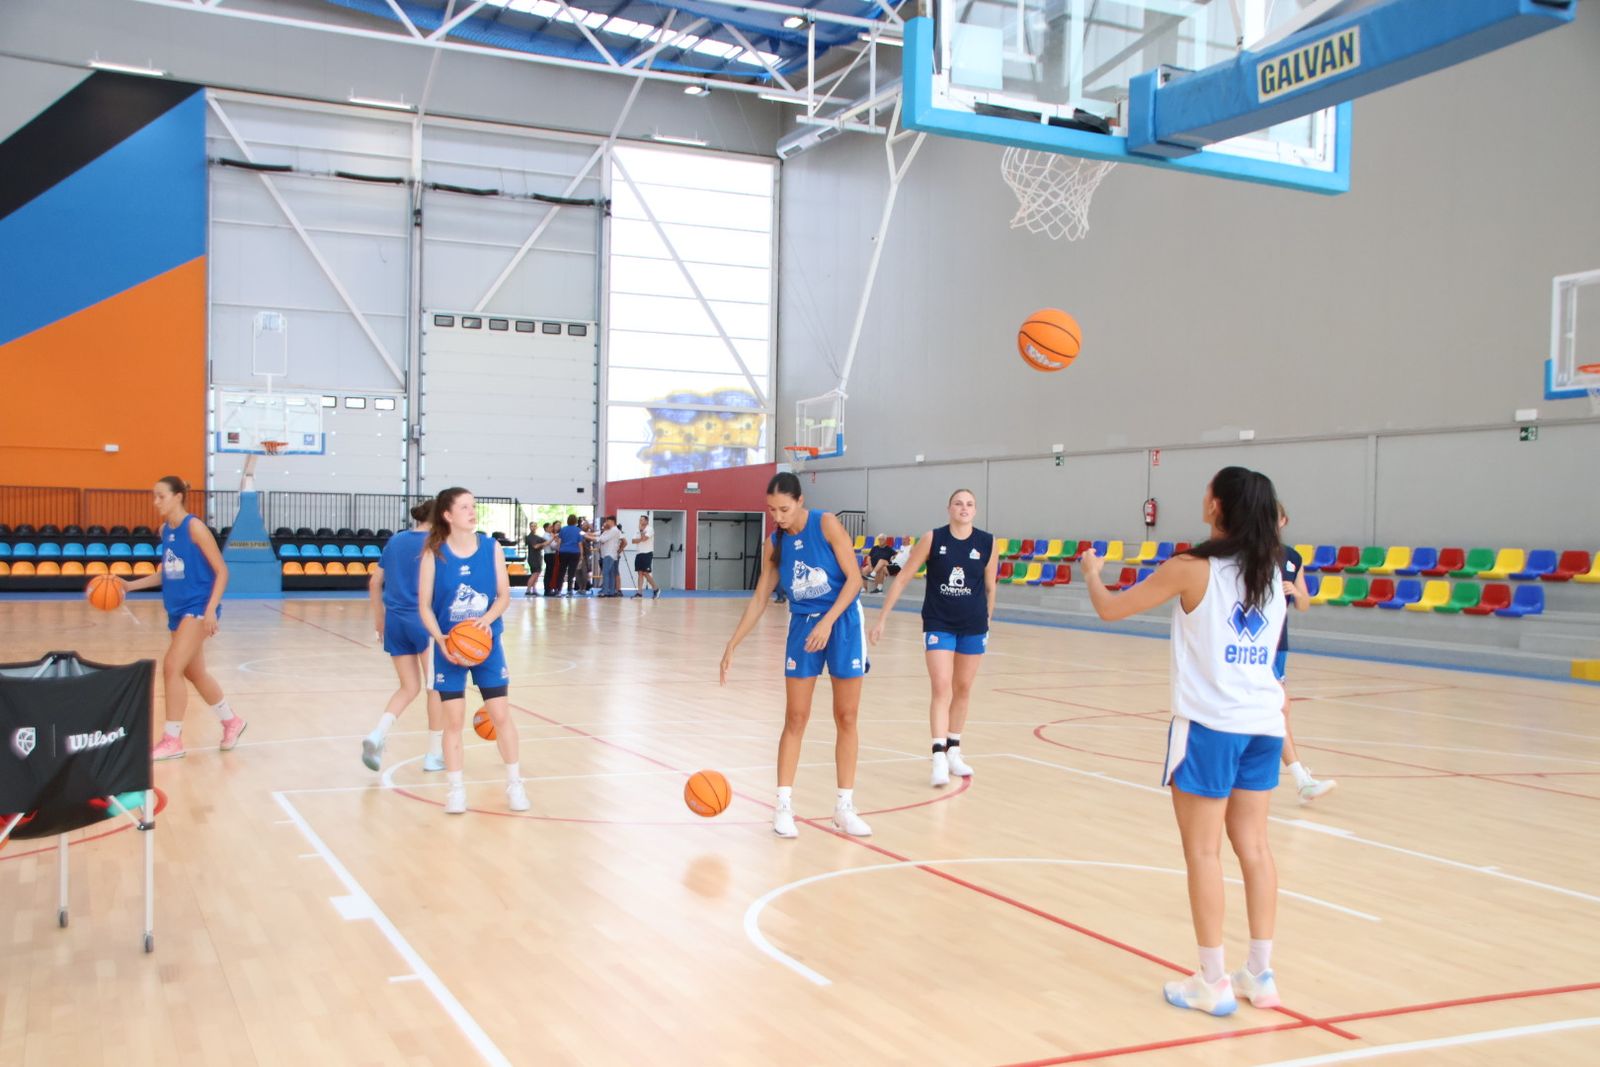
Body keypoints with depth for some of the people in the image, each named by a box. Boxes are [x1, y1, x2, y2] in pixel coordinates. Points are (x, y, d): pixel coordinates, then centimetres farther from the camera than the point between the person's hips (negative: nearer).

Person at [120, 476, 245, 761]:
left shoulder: (194, 527, -13)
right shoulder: (165, 530, 9)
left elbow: (221, 571, -14)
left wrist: (211, 610, -22)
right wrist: (129, 585, 9)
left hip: (198, 608, -8)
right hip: (178, 610, 8)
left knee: (171, 667, -13)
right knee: (195, 673, 14)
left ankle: (172, 740, -3)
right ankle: (232, 721, 32)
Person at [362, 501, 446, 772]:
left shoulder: (395, 540, 11)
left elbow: (374, 582, 14)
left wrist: (379, 620, 21)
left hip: (394, 620, 6)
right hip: (424, 620, -6)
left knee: (409, 687, 16)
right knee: (436, 687, 9)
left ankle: (377, 734, -6)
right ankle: (434, 754, 14)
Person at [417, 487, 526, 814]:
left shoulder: (491, 547, -3)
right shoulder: (434, 553, -8)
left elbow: (504, 595, 0)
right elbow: (425, 606, -6)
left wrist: (488, 619, -19)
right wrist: (441, 640, -19)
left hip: (487, 642, 1)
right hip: (449, 647, -1)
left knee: (501, 715, 3)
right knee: (453, 719, 2)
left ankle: (514, 783, 18)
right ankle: (456, 788, 14)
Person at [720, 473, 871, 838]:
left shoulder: (827, 525, -14)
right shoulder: (775, 544, -1)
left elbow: (854, 579, -14)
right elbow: (759, 598, 6)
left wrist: (827, 622, -24)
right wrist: (732, 645, 2)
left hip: (843, 622, -3)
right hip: (802, 626, 3)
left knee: (846, 717, 4)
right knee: (795, 718, 0)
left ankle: (845, 806, 13)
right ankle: (784, 804, 6)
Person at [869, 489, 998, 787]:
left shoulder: (987, 543, -5)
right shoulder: (932, 539, -9)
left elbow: (989, 587, 7)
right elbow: (902, 578, -5)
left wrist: (986, 623, 14)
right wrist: (882, 619, -6)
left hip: (973, 627, 2)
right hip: (938, 625, -2)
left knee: (963, 689, 12)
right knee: (942, 689, -11)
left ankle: (953, 751, 27)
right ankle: (939, 758, -12)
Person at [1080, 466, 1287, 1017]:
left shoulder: (1192, 569, -11)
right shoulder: (1272, 572, 7)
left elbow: (1110, 608, -3)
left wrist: (1091, 571, 16)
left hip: (1209, 724, -6)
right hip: (1264, 724, 6)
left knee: (1203, 851, 2)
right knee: (1253, 845, 12)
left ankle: (1213, 983, 6)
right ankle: (1260, 974, 18)